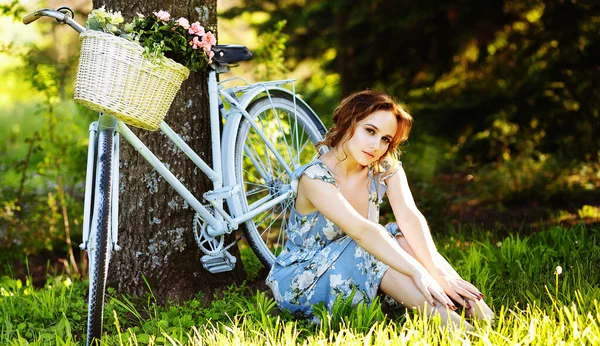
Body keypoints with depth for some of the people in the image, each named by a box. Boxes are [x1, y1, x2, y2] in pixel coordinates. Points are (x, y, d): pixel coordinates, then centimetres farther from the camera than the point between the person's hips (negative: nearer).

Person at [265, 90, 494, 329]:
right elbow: (362, 231, -38)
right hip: (298, 282, -5)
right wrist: (418, 272, -47)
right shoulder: (314, 178, -25)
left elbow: (410, 218, -22)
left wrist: (437, 271, -38)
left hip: (357, 268, 5)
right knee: (372, 252, -31)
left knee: (405, 238, -22)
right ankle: (443, 319, -39)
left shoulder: (386, 168, -7)